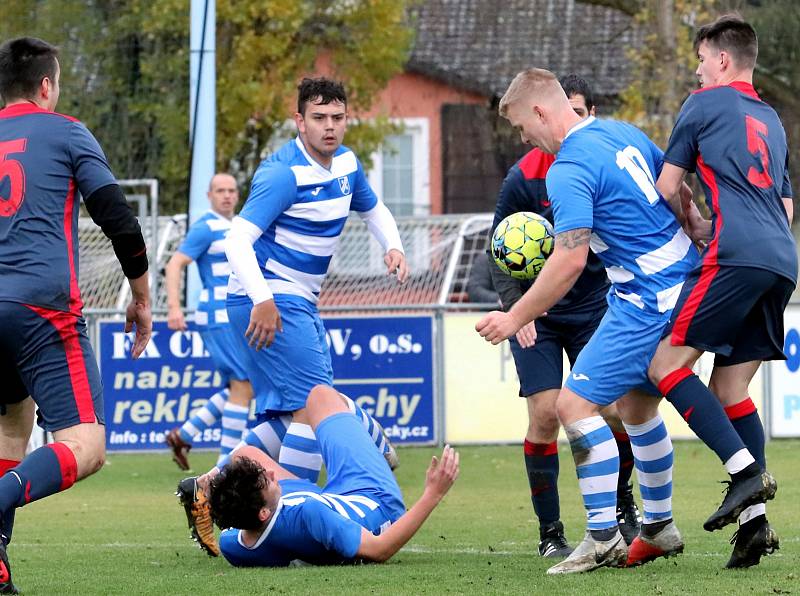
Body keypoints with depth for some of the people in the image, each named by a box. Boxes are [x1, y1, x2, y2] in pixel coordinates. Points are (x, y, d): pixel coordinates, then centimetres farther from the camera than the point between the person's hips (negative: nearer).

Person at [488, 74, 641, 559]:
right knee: (545, 413, -12)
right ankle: (550, 533, 0)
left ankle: (623, 504, 19)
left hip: (595, 309, 1)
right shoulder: (526, 176, -13)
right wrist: (516, 308, -18)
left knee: (616, 410, -8)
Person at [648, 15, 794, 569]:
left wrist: (694, 226, 25)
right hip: (783, 259, 8)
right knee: (729, 389, 9)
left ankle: (745, 470, -22)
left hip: (737, 254, -8)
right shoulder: (771, 120, 28)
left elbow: (666, 187, 8)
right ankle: (756, 518, -2)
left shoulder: (706, 104, 6)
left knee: (667, 363, -8)